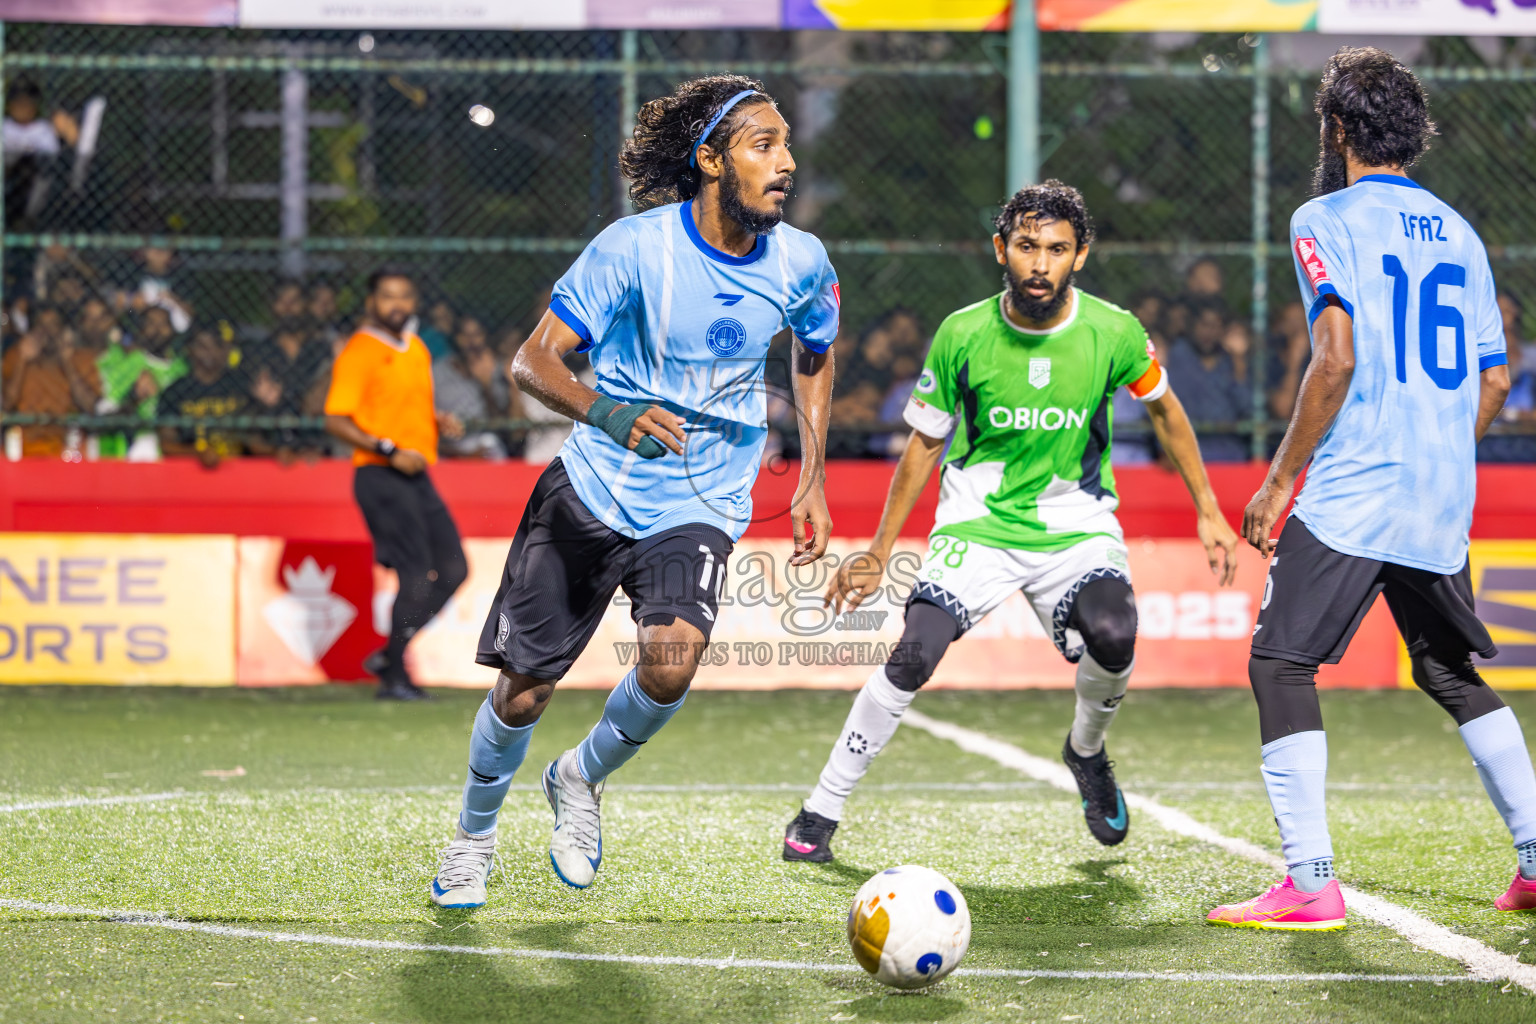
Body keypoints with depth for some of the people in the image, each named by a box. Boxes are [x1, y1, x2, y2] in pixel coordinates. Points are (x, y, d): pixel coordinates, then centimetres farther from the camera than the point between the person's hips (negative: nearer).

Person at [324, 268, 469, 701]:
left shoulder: (417, 349, 17)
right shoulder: (358, 352, -9)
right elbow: (336, 420, -14)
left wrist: (439, 421, 8)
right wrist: (390, 451, -21)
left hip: (416, 475, 8)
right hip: (378, 474, -8)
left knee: (453, 568, 4)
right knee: (417, 575, -13)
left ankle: (390, 654, 13)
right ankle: (395, 676, -3)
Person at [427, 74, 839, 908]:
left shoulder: (800, 263, -5)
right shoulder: (636, 246, -16)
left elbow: (815, 359, 18)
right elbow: (532, 360, -18)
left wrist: (812, 481, 13)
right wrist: (607, 412, -38)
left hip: (700, 505, 1)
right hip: (594, 487, -1)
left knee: (673, 658, -26)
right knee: (524, 689, 3)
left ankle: (582, 779, 6)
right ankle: (473, 836, 34)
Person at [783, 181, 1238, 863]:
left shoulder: (1113, 332, -10)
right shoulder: (963, 335, -10)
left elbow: (1162, 408, 9)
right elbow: (925, 443, 4)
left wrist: (1208, 513, 10)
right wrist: (879, 553, 4)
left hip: (1076, 521, 0)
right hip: (977, 522, 0)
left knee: (1113, 635, -29)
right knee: (913, 656, -21)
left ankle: (1087, 750, 6)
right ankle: (821, 811, -6)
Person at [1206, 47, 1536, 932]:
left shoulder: (1328, 221, -5)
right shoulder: (1457, 232, 15)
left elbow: (1337, 359, -16)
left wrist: (1281, 479, -10)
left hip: (1349, 495, -7)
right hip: (1442, 508, 7)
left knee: (1282, 664, -3)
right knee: (1454, 675, 20)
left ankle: (1310, 883, -12)